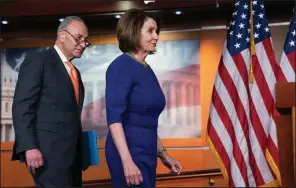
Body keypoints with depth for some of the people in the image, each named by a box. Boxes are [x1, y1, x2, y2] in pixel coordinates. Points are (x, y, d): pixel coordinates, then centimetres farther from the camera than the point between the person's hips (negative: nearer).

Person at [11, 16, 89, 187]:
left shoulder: (74, 72, 21)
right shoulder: (38, 60, -3)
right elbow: (22, 107, -11)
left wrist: (78, 151, 14)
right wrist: (29, 147, -20)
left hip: (71, 151, 8)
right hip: (48, 151, -8)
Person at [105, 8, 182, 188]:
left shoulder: (147, 70, 12)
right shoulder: (121, 66, -11)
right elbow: (114, 117, -20)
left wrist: (162, 153, 17)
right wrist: (127, 161, -25)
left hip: (147, 153, 8)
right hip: (129, 153, -8)